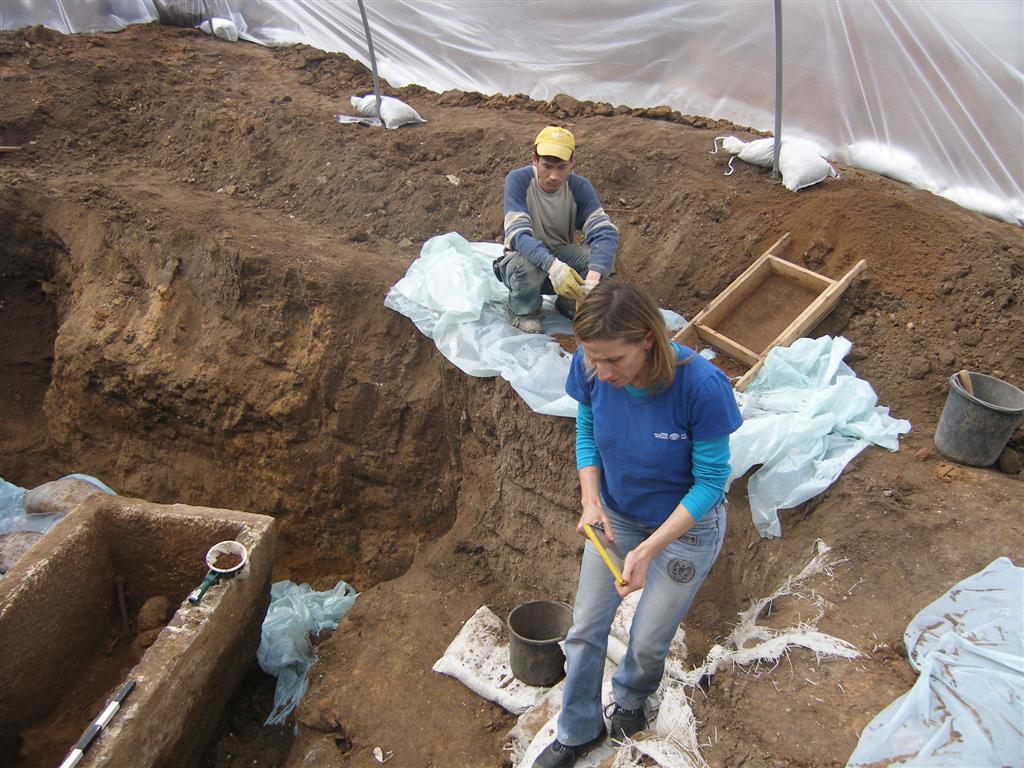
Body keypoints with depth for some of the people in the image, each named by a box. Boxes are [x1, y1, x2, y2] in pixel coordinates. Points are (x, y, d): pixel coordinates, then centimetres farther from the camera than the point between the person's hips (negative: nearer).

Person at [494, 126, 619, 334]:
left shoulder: (579, 187, -14)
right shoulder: (518, 180, -21)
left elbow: (605, 232, -26)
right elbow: (518, 234, -32)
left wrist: (593, 277, -45)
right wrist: (553, 266, -51)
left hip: (561, 256, 3)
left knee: (603, 257, -25)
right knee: (527, 266, -38)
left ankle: (569, 304, 4)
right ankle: (523, 311, -3)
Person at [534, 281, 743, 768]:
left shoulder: (700, 386, -35)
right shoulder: (591, 369, -24)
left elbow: (711, 481, -22)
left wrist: (649, 549, -28)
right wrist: (591, 500, -18)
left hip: (686, 526, -3)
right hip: (616, 515, 4)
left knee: (648, 641, 14)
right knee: (585, 628, 14)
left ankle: (630, 699, 51)